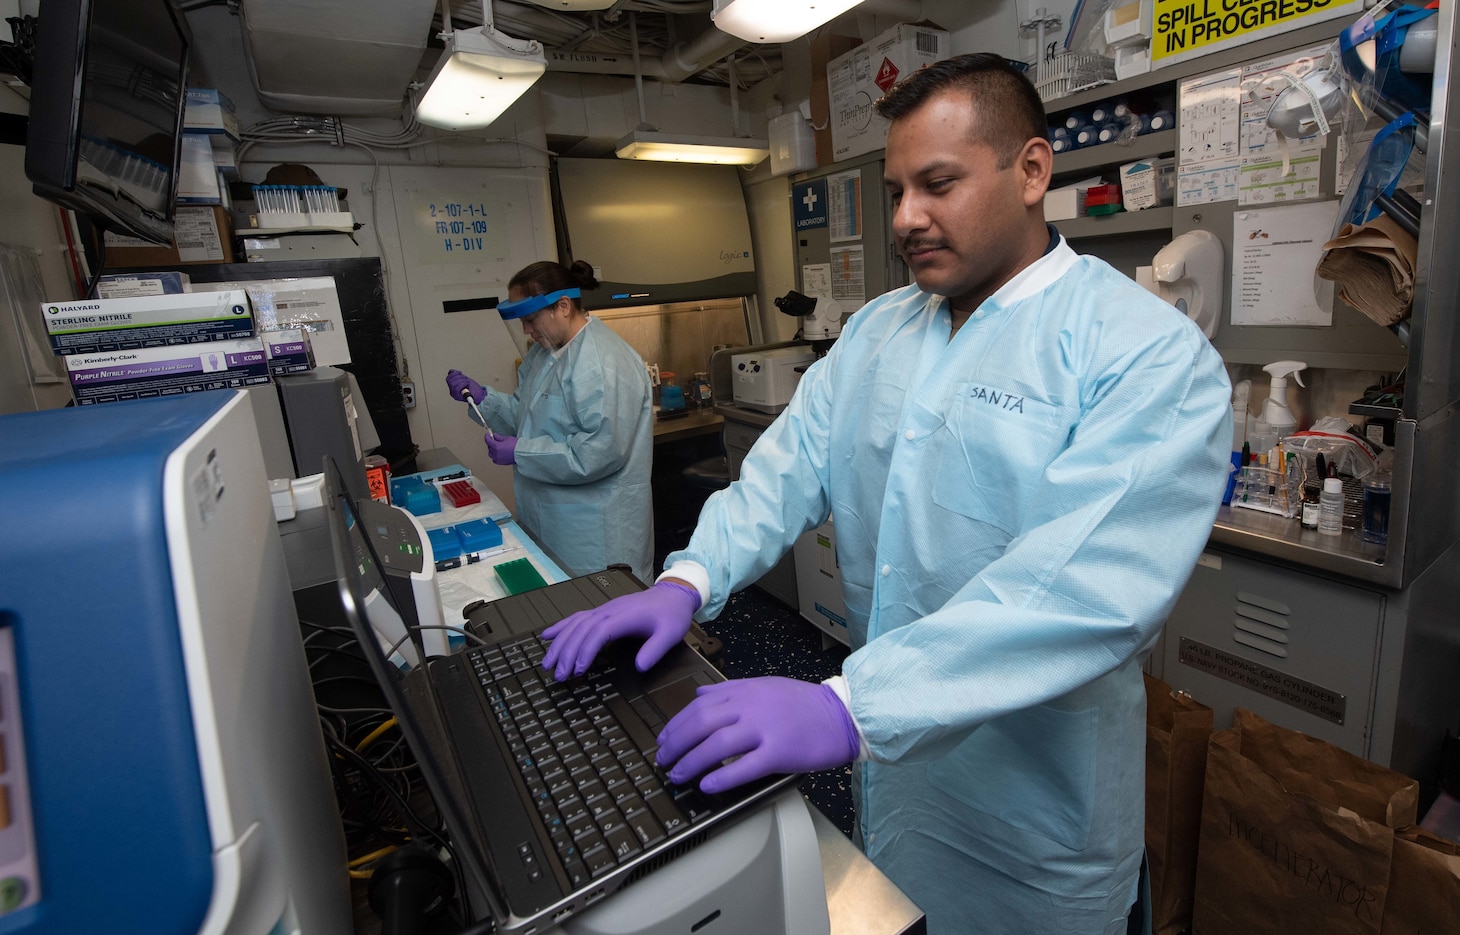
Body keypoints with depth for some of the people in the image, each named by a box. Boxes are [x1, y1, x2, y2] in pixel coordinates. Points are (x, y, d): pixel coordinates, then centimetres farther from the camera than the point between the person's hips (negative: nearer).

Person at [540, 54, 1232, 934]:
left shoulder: (1152, 354, -19)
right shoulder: (876, 329, 2)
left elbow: (1089, 581, -31)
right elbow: (792, 462, -4)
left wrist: (850, 706, -39)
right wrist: (689, 582, -19)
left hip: (1032, 801, -4)